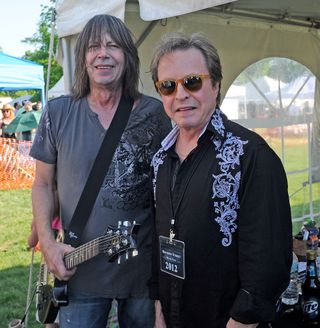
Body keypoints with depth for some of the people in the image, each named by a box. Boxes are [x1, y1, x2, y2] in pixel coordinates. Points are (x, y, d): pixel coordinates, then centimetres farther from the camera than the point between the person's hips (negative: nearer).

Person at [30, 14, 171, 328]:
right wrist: (47, 242, -6)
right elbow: (43, 184, 6)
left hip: (144, 266, 0)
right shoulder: (58, 113, -2)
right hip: (77, 268, 0)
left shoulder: (156, 113, -4)